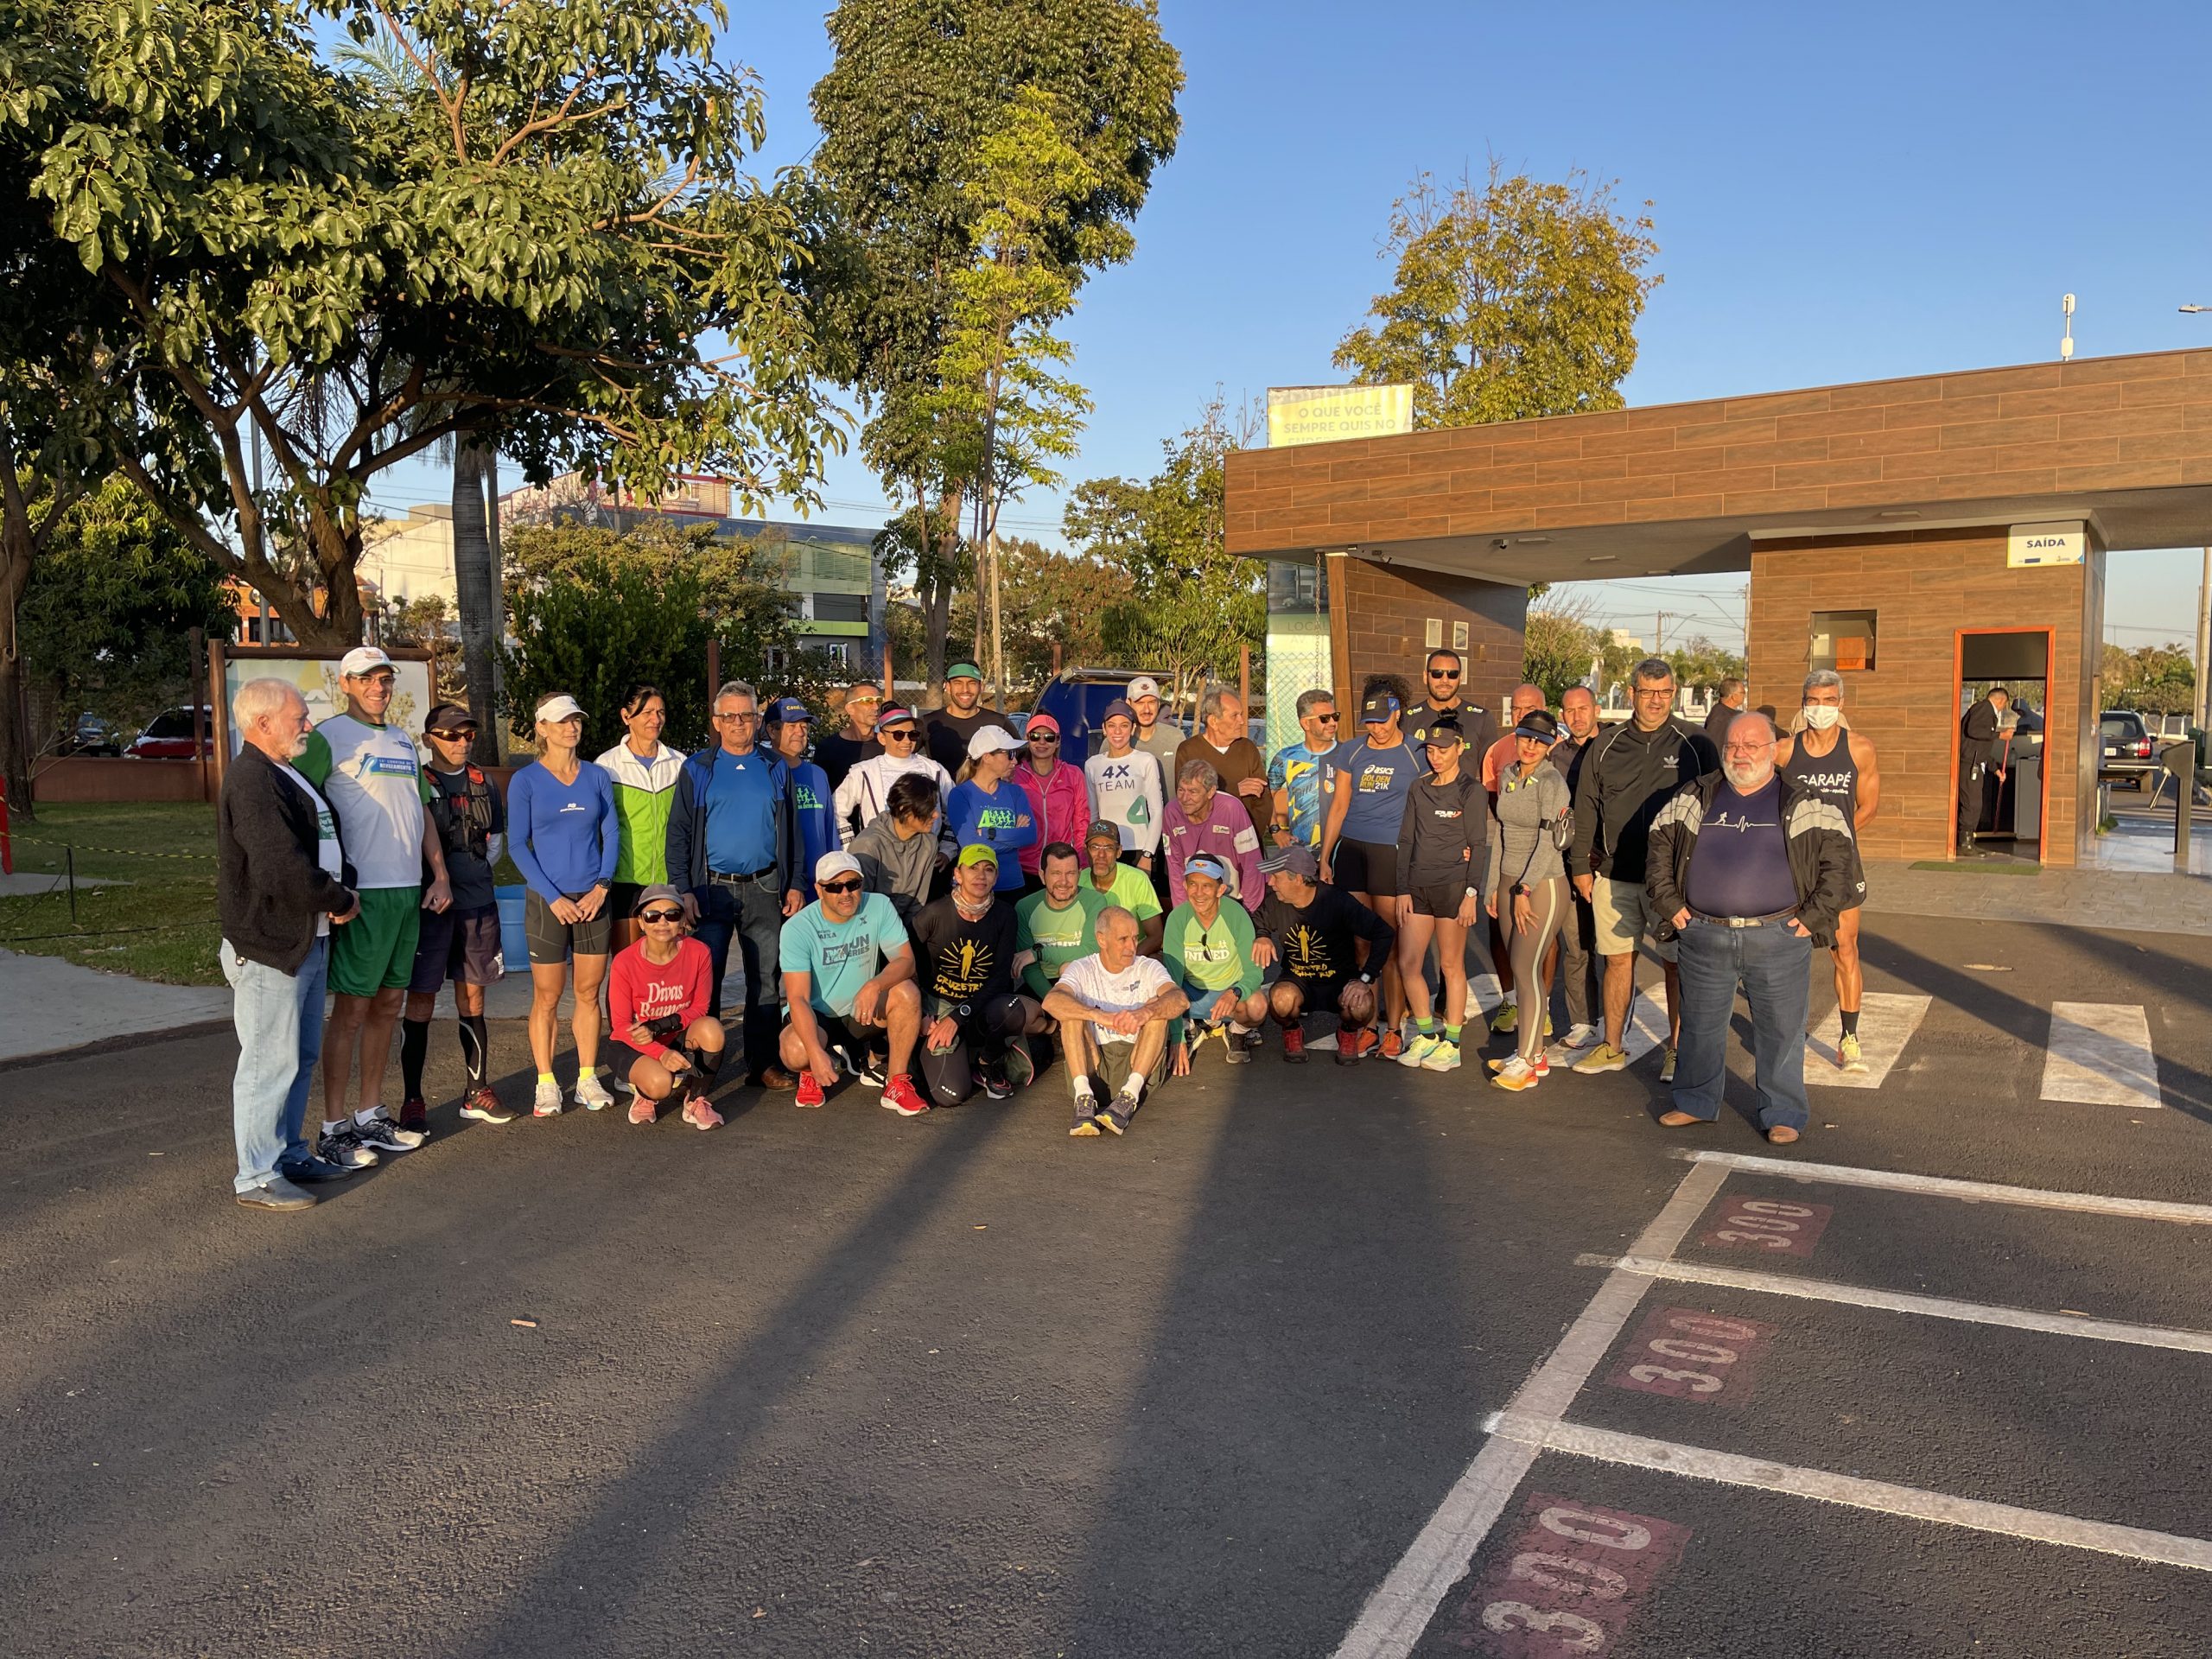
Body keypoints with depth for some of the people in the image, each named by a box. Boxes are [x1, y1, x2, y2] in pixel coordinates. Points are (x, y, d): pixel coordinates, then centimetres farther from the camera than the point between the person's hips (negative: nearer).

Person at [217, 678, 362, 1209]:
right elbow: (282, 870, -26)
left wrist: (345, 891, 3)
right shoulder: (252, 781, -18)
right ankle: (256, 1178, 5)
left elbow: (327, 842, 22)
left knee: (301, 1057, 18)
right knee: (271, 1062, -4)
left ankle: (290, 1154, 30)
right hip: (270, 946, -10)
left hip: (307, 941, 10)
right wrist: (341, 901, -12)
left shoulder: (289, 776, 16)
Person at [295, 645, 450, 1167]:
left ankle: (371, 1116, 21)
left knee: (389, 1003, 11)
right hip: (362, 893, -7)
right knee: (352, 1007, -4)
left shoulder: (403, 742, 17)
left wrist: (439, 875, 13)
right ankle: (333, 1129, 4)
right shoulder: (328, 738, -6)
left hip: (408, 890, 7)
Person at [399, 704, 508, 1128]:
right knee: (421, 1001, 0)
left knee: (472, 999, 11)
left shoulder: (484, 785, 11)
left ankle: (477, 1092, 18)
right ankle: (412, 1100, 7)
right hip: (428, 906, -4)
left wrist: (470, 872, 9)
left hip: (478, 905, 5)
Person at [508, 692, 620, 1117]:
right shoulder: (525, 781, -2)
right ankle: (546, 1085, 11)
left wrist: (601, 887, -6)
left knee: (589, 992, 7)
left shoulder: (596, 776, 6)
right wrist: (552, 897, -12)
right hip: (548, 900, -3)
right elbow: (519, 845, -4)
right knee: (547, 997, 2)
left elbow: (611, 833, 7)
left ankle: (587, 1079, 17)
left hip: (594, 899, 3)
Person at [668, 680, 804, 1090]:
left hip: (765, 889, 2)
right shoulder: (697, 770, 4)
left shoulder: (774, 770, 10)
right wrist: (682, 889, -7)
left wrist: (794, 884, 4)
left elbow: (791, 832, 12)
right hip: (711, 888, -2)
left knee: (765, 980, 6)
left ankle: (764, 1063, 13)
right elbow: (678, 833, 2)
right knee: (704, 980, 0)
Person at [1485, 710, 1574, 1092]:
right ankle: (1535, 1054, 16)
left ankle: (1526, 1063, -3)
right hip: (1509, 881, 7)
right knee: (1520, 967, 8)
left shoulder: (1552, 782, -12)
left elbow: (1548, 843, -15)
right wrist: (1494, 886, 12)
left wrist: (1525, 890, -14)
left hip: (1543, 885, -7)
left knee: (1527, 968, -8)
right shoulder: (1507, 775, 9)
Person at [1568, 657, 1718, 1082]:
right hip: (1614, 874, 2)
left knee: (1676, 963, 3)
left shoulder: (1694, 747, 0)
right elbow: (1586, 808, 11)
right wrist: (1581, 865, 7)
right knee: (1618, 959, 9)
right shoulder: (1606, 747, 7)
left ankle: (1677, 1050, 15)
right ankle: (1612, 1048, 19)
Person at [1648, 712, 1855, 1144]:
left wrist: (1814, 915, -4)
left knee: (1781, 1029, 4)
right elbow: (1660, 844, 13)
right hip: (1703, 937, 2)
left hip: (1778, 937, -2)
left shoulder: (1802, 805, 2)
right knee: (1700, 1025, 12)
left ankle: (1783, 1115, 17)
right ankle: (1696, 1103, 28)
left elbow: (1838, 855, 1)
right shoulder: (1694, 797, 8)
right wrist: (1669, 903, 6)